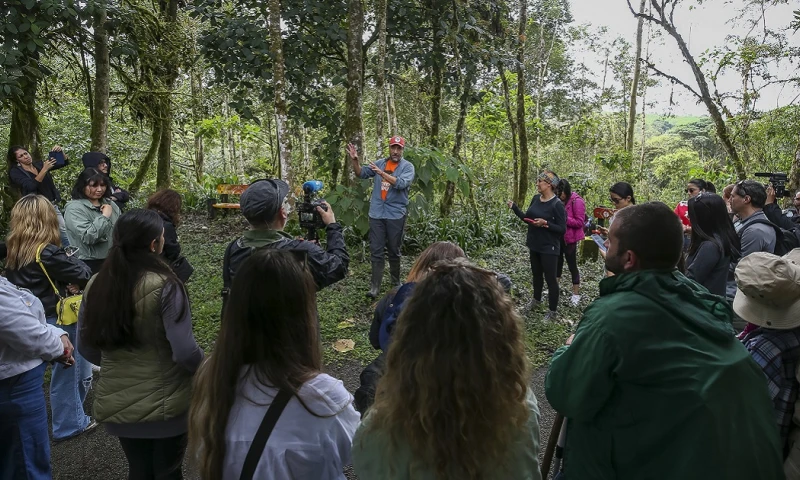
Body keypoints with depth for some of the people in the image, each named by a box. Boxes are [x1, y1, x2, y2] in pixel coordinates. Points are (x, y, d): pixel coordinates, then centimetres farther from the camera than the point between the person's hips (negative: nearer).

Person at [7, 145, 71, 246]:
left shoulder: (39, 164, 9)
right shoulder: (15, 172, -5)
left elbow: (65, 162, 8)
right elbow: (31, 186, -22)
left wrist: (60, 152, -14)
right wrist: (44, 169, -28)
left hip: (53, 206, 5)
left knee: (65, 234, 11)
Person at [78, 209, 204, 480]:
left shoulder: (96, 285, -5)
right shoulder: (164, 286, -22)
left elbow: (86, 347, 5)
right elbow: (184, 352, -24)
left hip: (116, 404, 5)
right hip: (165, 403, -4)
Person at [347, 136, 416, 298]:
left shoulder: (407, 166, -3)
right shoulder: (380, 163, 8)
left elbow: (401, 183, -20)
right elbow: (361, 173, 12)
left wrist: (381, 173, -26)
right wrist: (355, 160, -6)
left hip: (396, 215, -3)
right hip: (376, 214, 3)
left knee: (394, 251, 10)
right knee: (376, 251, 0)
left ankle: (396, 283, 27)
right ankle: (375, 286, 3)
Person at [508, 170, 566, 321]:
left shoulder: (557, 205, -19)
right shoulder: (536, 199, 2)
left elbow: (562, 229, -17)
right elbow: (526, 218, 10)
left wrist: (545, 223, -28)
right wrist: (513, 207, 1)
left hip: (549, 248, -7)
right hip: (534, 245, 7)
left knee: (550, 278, 4)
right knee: (536, 274, 23)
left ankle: (552, 311, 17)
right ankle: (536, 299, 45)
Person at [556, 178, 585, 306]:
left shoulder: (577, 201, -17)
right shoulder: (561, 201, 5)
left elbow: (580, 222, -19)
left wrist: (563, 219, -24)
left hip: (570, 239, -7)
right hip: (559, 237, 7)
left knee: (572, 264, 2)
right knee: (558, 262, 15)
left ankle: (576, 293, 14)